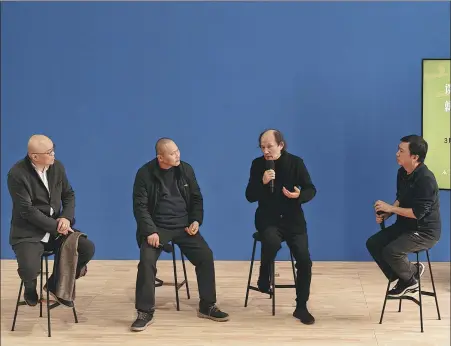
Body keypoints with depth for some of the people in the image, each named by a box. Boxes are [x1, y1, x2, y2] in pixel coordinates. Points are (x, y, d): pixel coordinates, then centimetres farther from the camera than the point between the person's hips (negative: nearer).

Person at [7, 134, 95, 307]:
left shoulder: (57, 166, -1)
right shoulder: (17, 174, -18)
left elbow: (69, 194, 9)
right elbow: (27, 210, -20)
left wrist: (66, 218, -10)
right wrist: (56, 226, -19)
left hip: (55, 228, 6)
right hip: (28, 232, -5)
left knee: (88, 248, -12)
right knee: (29, 269, -31)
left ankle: (56, 284, 11)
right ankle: (30, 287, 10)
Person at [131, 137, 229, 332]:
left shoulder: (186, 169, 2)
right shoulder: (145, 173, -9)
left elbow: (196, 198, 11)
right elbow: (140, 206, -9)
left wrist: (196, 221, -3)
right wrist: (150, 231, -21)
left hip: (183, 225, 3)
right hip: (157, 227, -3)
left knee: (205, 255, -13)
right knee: (147, 260, -26)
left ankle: (207, 306, 5)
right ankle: (145, 313, -12)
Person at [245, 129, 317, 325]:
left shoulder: (296, 162, -3)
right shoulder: (258, 164, -3)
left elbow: (311, 190, 0)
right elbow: (249, 197, -4)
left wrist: (299, 195, -23)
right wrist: (262, 182, -22)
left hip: (293, 218, 1)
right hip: (268, 218, -1)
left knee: (304, 259, -15)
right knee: (272, 242, -35)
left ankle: (301, 307, 0)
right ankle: (263, 278, -5)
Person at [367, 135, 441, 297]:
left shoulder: (426, 179, -25)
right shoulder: (402, 172, 2)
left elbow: (417, 213, -27)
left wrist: (390, 208, -18)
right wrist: (386, 214, -3)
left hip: (425, 231, -9)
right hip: (405, 225, 9)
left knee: (391, 251, -28)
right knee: (373, 243, -3)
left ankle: (410, 279, 3)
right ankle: (403, 279, 7)